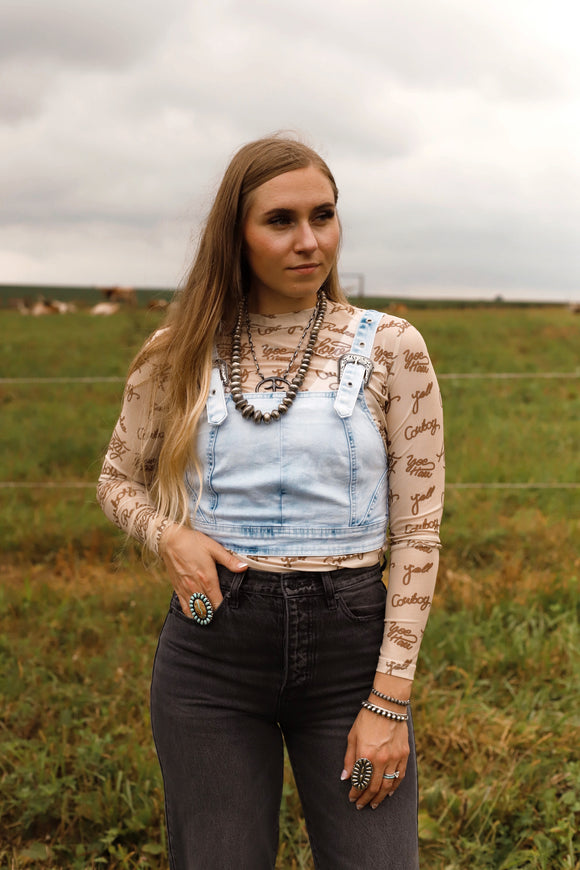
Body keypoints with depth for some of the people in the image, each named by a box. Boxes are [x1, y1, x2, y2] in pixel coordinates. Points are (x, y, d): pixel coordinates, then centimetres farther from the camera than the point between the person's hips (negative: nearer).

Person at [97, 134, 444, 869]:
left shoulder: (390, 349, -4)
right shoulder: (180, 354, 0)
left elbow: (417, 531, -4)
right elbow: (119, 480, 14)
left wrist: (390, 700, -8)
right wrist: (167, 535, -9)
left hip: (350, 644, -1)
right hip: (213, 645, 1)